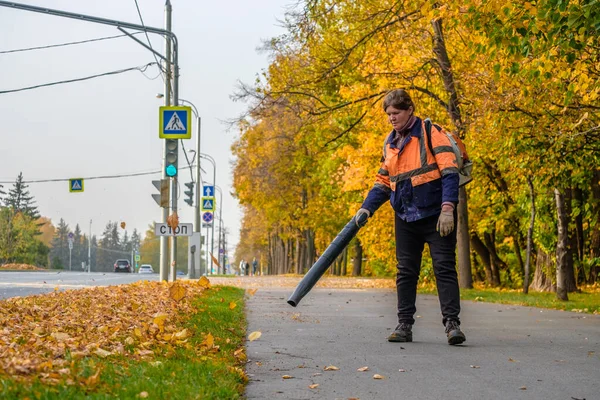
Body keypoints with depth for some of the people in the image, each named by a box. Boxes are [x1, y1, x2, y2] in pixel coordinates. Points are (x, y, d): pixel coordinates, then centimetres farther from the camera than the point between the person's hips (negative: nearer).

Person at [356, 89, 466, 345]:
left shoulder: (431, 134, -7)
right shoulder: (390, 143, 13)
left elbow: (450, 172, -13)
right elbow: (383, 182, 20)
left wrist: (447, 208, -22)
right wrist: (367, 208, 5)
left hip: (435, 216, -6)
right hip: (405, 218, 6)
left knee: (445, 268, -7)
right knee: (405, 272, 8)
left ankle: (452, 322, -7)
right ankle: (404, 325, 13)